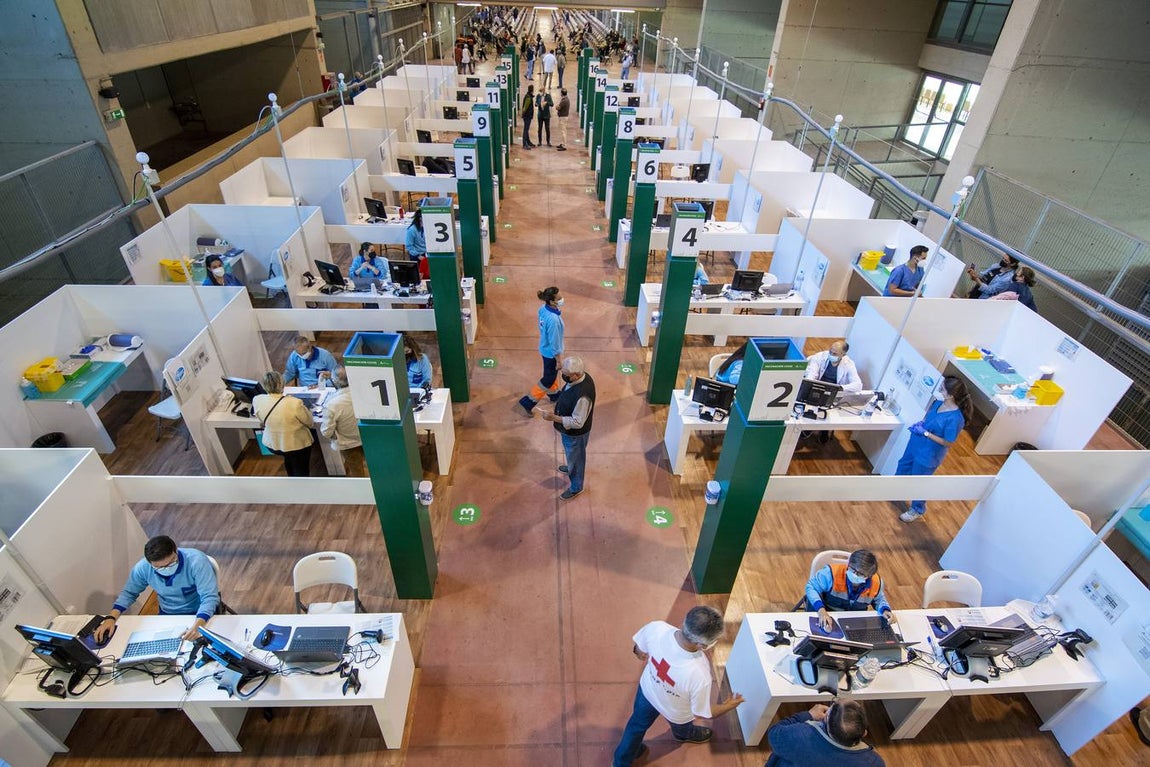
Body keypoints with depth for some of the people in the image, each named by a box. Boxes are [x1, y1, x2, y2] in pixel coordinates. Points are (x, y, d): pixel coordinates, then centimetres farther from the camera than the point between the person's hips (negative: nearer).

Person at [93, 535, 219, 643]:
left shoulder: (196, 561, -30)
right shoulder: (143, 567, -16)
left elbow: (210, 597, -32)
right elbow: (128, 593, 5)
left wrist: (197, 625, -48)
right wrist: (111, 617, -11)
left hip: (201, 615, -4)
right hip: (167, 616, 5)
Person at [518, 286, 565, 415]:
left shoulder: (543, 308, -11)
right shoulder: (553, 320, -37)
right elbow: (554, 343, -27)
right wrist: (558, 360, -15)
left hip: (545, 348, 9)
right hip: (551, 352, -9)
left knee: (552, 373, 30)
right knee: (548, 379, 10)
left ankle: (554, 394, 54)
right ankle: (528, 402, 18)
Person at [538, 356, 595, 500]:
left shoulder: (582, 395, -42)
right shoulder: (580, 376, -15)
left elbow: (577, 422, -33)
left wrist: (554, 418, -32)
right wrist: (560, 402, 15)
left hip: (575, 433, -8)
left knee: (575, 457, 17)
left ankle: (576, 487, 43)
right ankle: (571, 468, 64)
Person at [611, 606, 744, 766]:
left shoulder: (656, 628, -37)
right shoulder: (700, 675, -45)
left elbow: (638, 649, -12)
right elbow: (704, 713, -23)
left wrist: (641, 654, 12)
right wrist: (729, 705, -3)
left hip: (647, 690, 3)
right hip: (676, 712, -3)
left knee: (638, 723, 34)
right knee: (682, 727, 35)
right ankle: (684, 734, 69)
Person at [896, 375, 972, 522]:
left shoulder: (955, 419, -34)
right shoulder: (939, 401, -13)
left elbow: (948, 443, -24)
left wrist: (925, 433, -26)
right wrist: (921, 423, -10)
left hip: (929, 454, -8)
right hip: (916, 443, 8)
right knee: (903, 465, 30)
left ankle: (917, 511, 39)